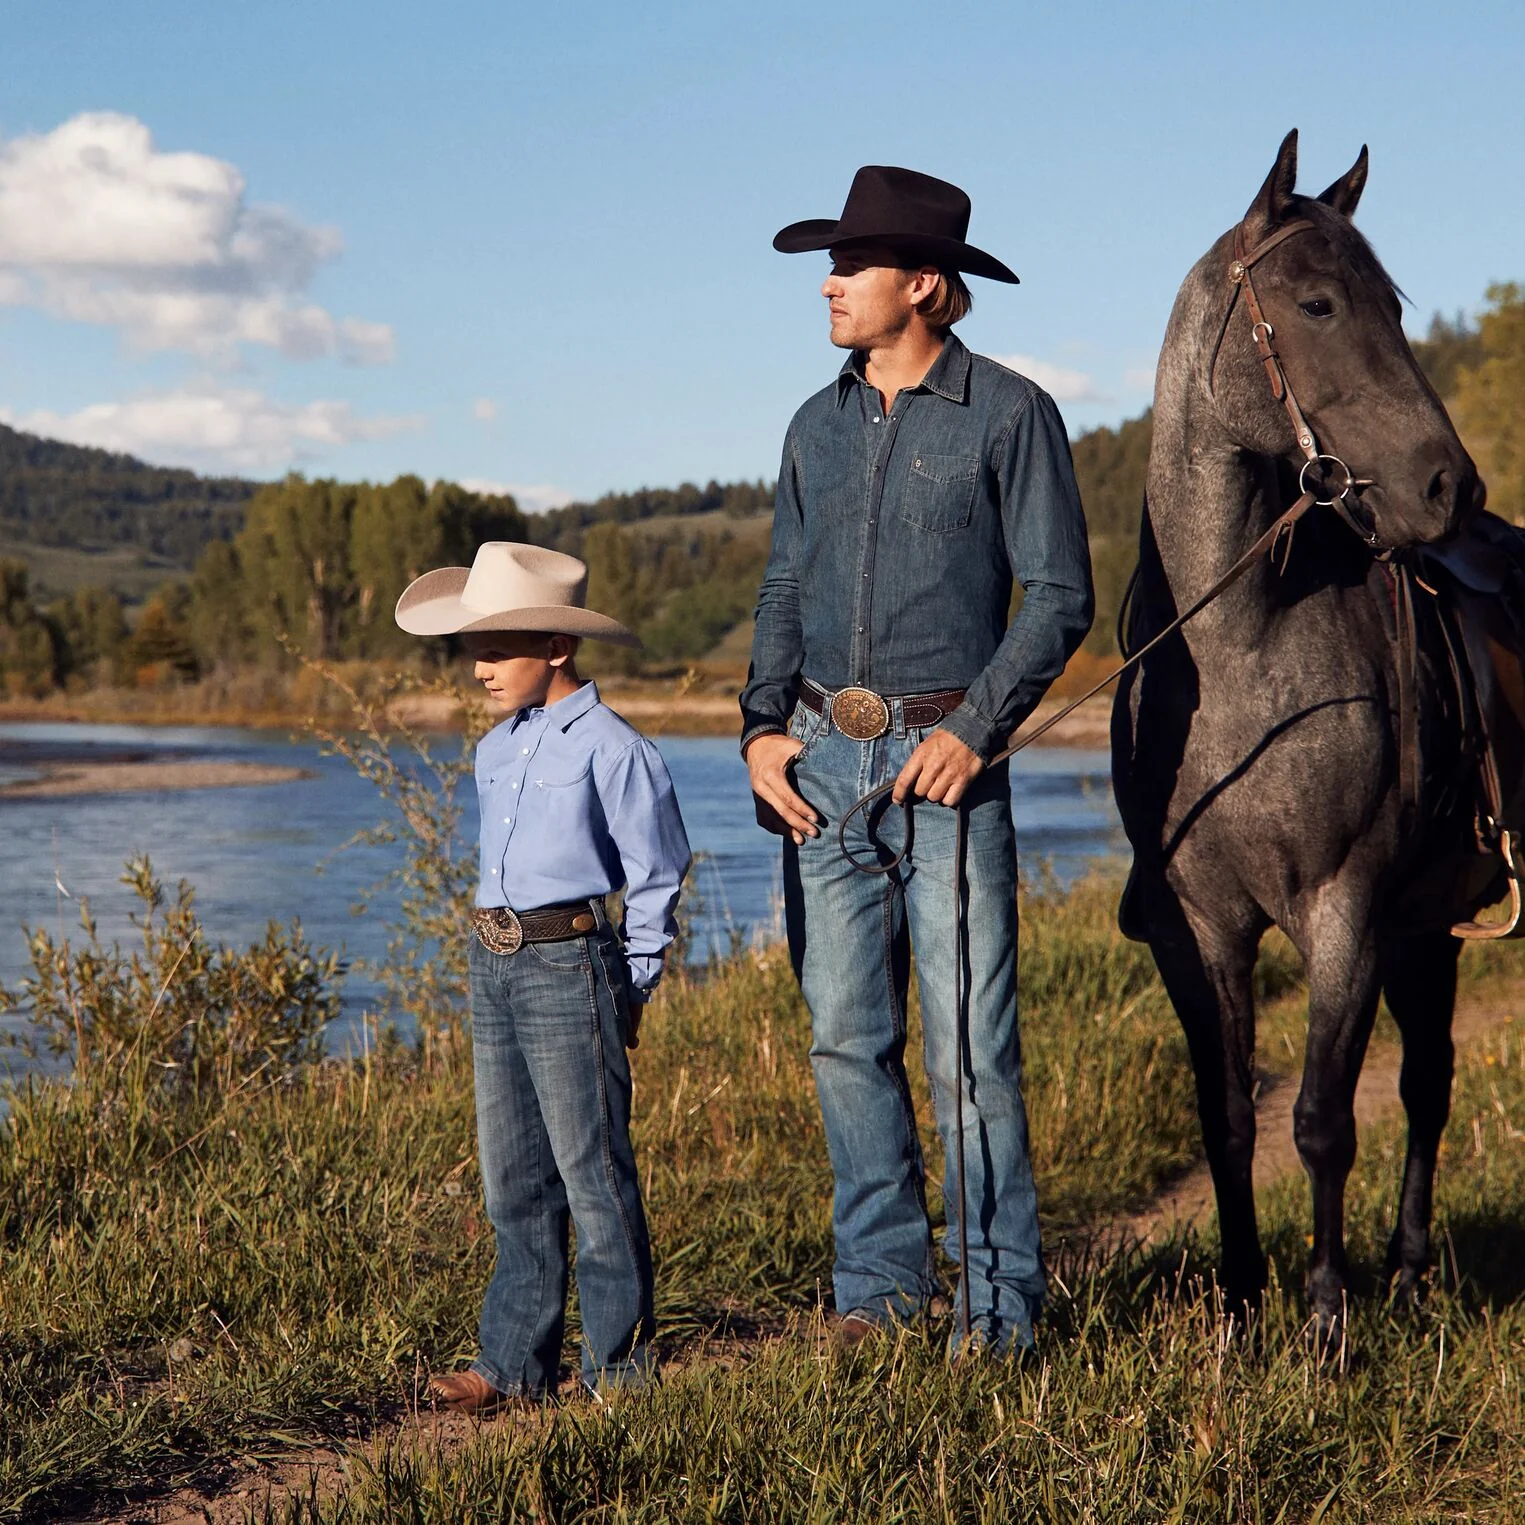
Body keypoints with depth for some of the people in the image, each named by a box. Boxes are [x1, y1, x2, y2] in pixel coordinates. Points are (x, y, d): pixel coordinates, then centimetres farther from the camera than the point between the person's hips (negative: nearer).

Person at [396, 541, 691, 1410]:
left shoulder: (612, 749, -9)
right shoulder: (497, 751, 14)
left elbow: (656, 880, -5)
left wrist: (631, 988, -4)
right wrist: (499, 954, 17)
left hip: (571, 964, -8)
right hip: (495, 970, 8)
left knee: (593, 1174, -3)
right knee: (514, 1182, 11)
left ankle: (622, 1364, 6)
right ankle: (517, 1361, 17)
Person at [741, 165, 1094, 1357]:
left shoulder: (1008, 413, -2)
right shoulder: (818, 426, 14)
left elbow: (1061, 595, -5)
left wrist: (974, 731, -14)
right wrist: (762, 726, 4)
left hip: (943, 757, -5)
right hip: (823, 764, 5)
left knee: (970, 1045, -4)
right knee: (846, 1040, 7)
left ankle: (1001, 1302, 4)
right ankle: (880, 1281, 17)